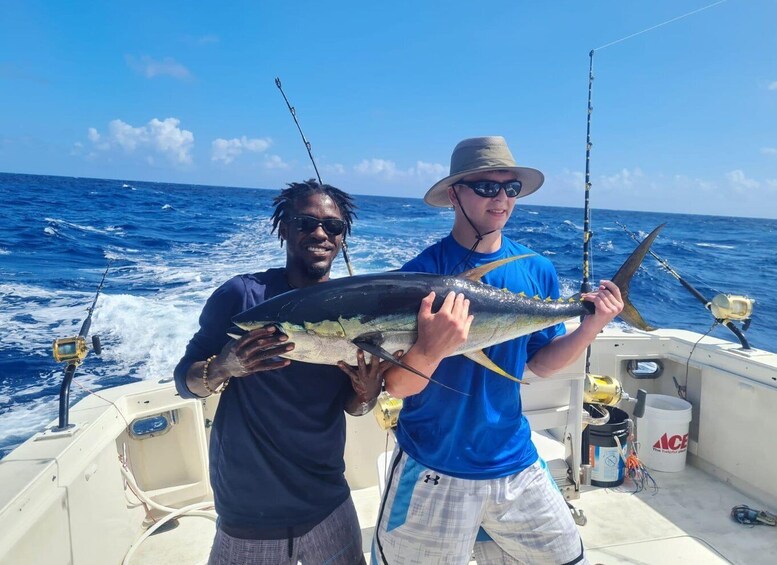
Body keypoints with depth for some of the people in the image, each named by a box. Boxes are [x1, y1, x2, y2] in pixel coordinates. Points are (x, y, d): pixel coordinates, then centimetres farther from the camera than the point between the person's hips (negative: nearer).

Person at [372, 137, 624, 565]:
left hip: (515, 463, 5)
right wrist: (430, 350, -36)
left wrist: (590, 328, -8)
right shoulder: (421, 273, -15)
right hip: (434, 470, -4)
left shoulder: (537, 271, -1)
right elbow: (396, 387, -16)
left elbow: (541, 362, 7)